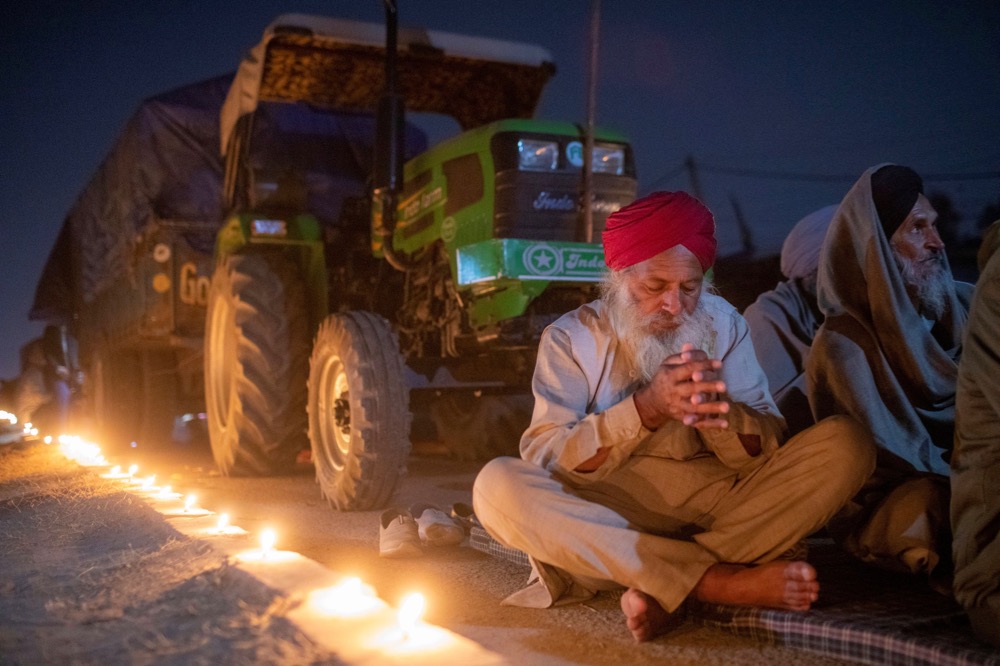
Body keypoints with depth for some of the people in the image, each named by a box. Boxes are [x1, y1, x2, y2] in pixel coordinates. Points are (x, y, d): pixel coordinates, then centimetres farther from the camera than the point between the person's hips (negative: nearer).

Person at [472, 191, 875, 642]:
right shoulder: (571, 337, 1)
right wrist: (646, 409, -26)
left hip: (721, 502, 2)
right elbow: (542, 461, -12)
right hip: (612, 515, -2)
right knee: (496, 486, -29)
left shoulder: (723, 322, 7)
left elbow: (768, 455, 1)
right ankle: (717, 581, -30)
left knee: (846, 443, -18)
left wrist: (720, 411, -23)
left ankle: (661, 589, -28)